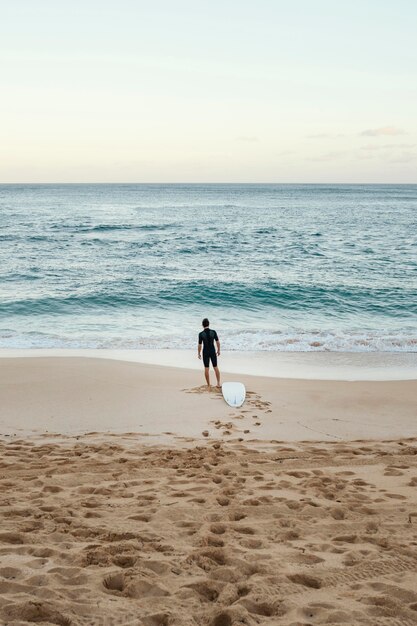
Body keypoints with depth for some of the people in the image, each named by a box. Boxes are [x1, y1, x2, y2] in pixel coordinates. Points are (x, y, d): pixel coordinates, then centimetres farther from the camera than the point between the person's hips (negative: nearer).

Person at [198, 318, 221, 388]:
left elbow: (200, 345, -8)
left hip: (205, 352, -1)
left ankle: (208, 385, 10)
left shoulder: (201, 334, -12)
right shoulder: (213, 332, -8)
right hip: (213, 351, 2)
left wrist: (199, 353, 5)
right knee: (215, 367, 15)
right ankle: (218, 383, 17)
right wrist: (218, 350, 12)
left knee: (206, 368, 6)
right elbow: (217, 342, -3)